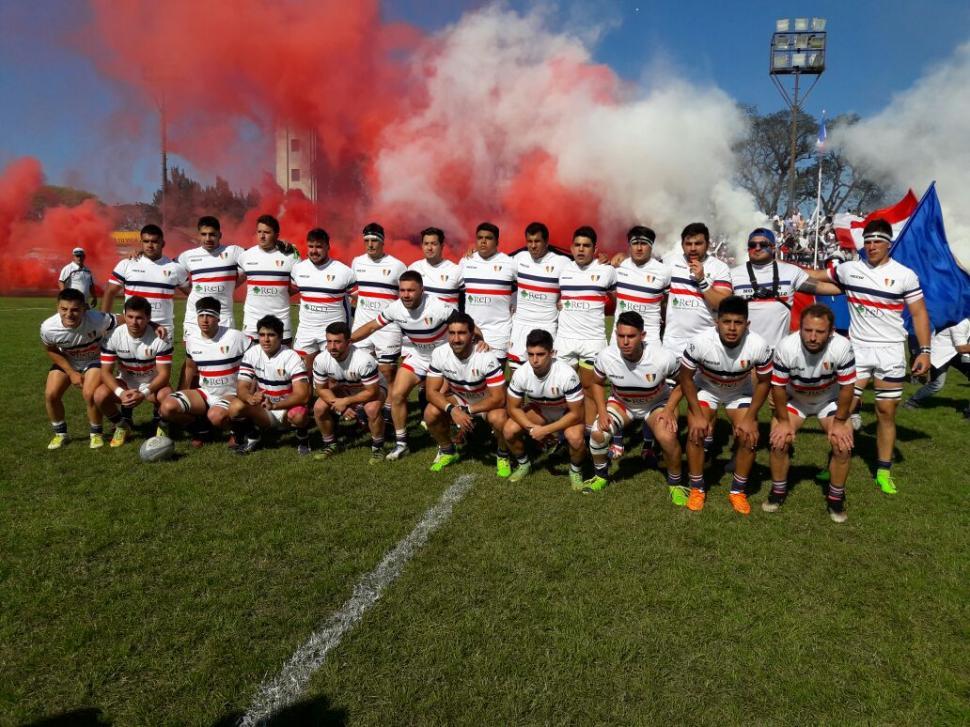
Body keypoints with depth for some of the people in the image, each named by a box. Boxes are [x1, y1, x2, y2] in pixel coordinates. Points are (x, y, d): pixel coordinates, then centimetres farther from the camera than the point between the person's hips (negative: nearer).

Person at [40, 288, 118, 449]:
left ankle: (96, 433, 4)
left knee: (89, 394, -23)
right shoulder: (48, 328, -28)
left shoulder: (98, 320, -39)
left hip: (95, 359, -3)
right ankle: (60, 433, 17)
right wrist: (71, 373, -12)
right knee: (50, 394, -10)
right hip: (66, 361, 3)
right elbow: (51, 351, -7)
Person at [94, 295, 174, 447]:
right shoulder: (114, 335, -16)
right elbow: (106, 371, -14)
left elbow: (164, 374, -20)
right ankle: (122, 425, 5)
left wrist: (144, 394, -35)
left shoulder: (159, 338, -22)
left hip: (153, 383, -2)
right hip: (125, 383, 2)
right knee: (100, 395, -26)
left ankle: (159, 424, 2)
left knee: (167, 396, -35)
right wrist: (121, 392, -32)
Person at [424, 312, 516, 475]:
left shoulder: (487, 357, -32)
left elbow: (498, 398, -29)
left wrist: (467, 411, -31)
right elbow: (432, 391, -18)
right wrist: (452, 410, -36)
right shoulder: (439, 354, -21)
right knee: (431, 413, -22)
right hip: (459, 399, 4)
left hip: (487, 402, -3)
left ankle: (502, 455, -1)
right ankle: (447, 451, 8)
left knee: (498, 419, -35)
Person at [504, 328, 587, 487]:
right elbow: (513, 408, -11)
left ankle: (575, 470, 0)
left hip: (567, 413, -3)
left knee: (576, 438, -33)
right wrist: (532, 428, -26)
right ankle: (524, 464, 10)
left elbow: (576, 414, -27)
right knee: (509, 431, -20)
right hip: (538, 411, 3)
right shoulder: (521, 374, -24)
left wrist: (545, 430, -31)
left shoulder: (567, 374, -34)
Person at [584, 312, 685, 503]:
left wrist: (669, 409, -21)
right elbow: (597, 383, -4)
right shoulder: (605, 356, -26)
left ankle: (675, 483, 2)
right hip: (621, 402, 2)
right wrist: (602, 411, -16)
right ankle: (601, 475, 10)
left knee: (667, 437, -29)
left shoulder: (663, 357, -31)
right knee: (598, 433, -21)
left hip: (656, 403, -2)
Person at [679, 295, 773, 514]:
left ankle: (738, 490, 8)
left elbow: (763, 381, -12)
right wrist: (697, 414, -20)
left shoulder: (759, 346, -31)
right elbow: (685, 377, -17)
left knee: (750, 436, -16)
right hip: (706, 389, -1)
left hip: (740, 392, 1)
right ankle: (697, 488, 2)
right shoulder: (700, 342, -34)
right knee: (696, 432, -19)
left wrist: (749, 417, -17)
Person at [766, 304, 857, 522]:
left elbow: (847, 386, -18)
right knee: (779, 440, -15)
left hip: (830, 400, 0)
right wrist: (783, 420, -14)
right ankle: (778, 491, 9)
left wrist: (840, 422, -13)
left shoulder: (842, 347, -31)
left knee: (843, 445, -14)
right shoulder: (786, 347, -32)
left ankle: (835, 498, 9)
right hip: (794, 399, 0)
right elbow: (778, 386, -18)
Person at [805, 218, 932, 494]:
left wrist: (924, 350, -9)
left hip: (891, 351, -1)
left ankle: (883, 471, 16)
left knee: (886, 412, 5)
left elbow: (919, 313, -2)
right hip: (857, 349, 1)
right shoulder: (849, 269, 2)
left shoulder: (905, 275, -4)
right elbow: (816, 275, 15)